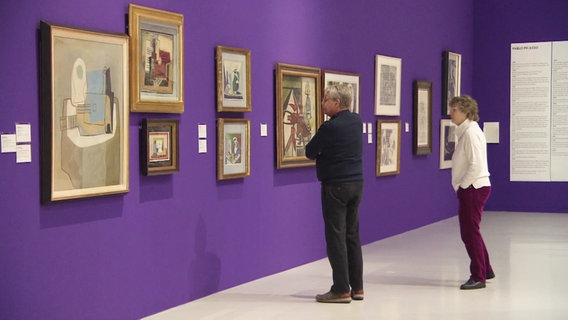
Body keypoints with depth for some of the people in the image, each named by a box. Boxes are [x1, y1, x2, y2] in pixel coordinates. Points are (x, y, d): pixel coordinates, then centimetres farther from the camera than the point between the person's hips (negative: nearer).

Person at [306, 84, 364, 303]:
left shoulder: (330, 127, -17)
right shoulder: (357, 121, 8)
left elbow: (310, 152, -8)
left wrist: (319, 154, 10)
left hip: (335, 186, -8)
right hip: (356, 183, 8)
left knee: (336, 237, -3)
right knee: (352, 236, 12)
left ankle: (341, 290, -1)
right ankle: (357, 287, 16)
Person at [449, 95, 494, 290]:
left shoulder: (471, 132, -16)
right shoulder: (465, 131, 14)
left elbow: (476, 165, -23)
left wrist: (462, 186, -15)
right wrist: (460, 187, 14)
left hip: (473, 188, -10)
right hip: (471, 188, 10)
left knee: (470, 232, -4)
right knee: (469, 232, 17)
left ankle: (478, 277, 3)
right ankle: (485, 271, 29)